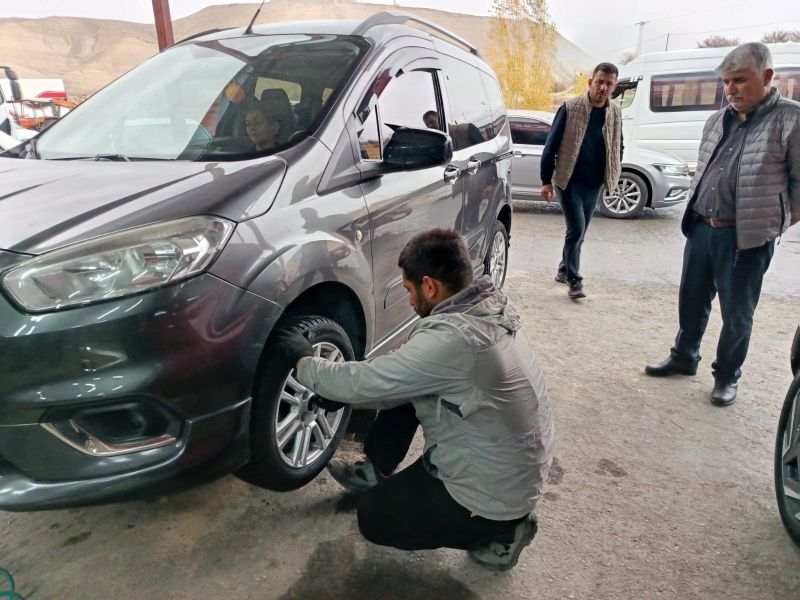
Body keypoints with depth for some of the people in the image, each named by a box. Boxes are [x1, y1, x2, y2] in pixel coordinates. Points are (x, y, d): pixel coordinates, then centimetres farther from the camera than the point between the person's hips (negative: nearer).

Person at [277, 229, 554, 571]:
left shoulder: (452, 337, -32)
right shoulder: (489, 309, -2)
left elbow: (365, 382, -23)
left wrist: (304, 362, -5)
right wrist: (343, 393, 7)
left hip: (493, 491, -8)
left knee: (374, 518, 12)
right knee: (401, 388, 10)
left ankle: (498, 531, 8)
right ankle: (377, 472, 27)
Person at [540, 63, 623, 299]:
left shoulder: (615, 113, 5)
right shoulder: (569, 108, -9)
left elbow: (618, 147, 17)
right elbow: (551, 145, -8)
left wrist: (612, 176, 12)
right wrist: (546, 180, -10)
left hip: (595, 184, 5)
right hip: (569, 181, -5)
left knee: (579, 231, 12)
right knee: (576, 229, -11)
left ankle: (564, 270, 29)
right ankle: (574, 280, -1)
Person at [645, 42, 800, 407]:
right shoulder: (718, 120, 10)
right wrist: (696, 212, 12)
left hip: (747, 239, -5)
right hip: (700, 229, 5)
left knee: (737, 314, 7)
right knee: (692, 301, 16)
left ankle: (727, 377, 23)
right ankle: (684, 357, 34)